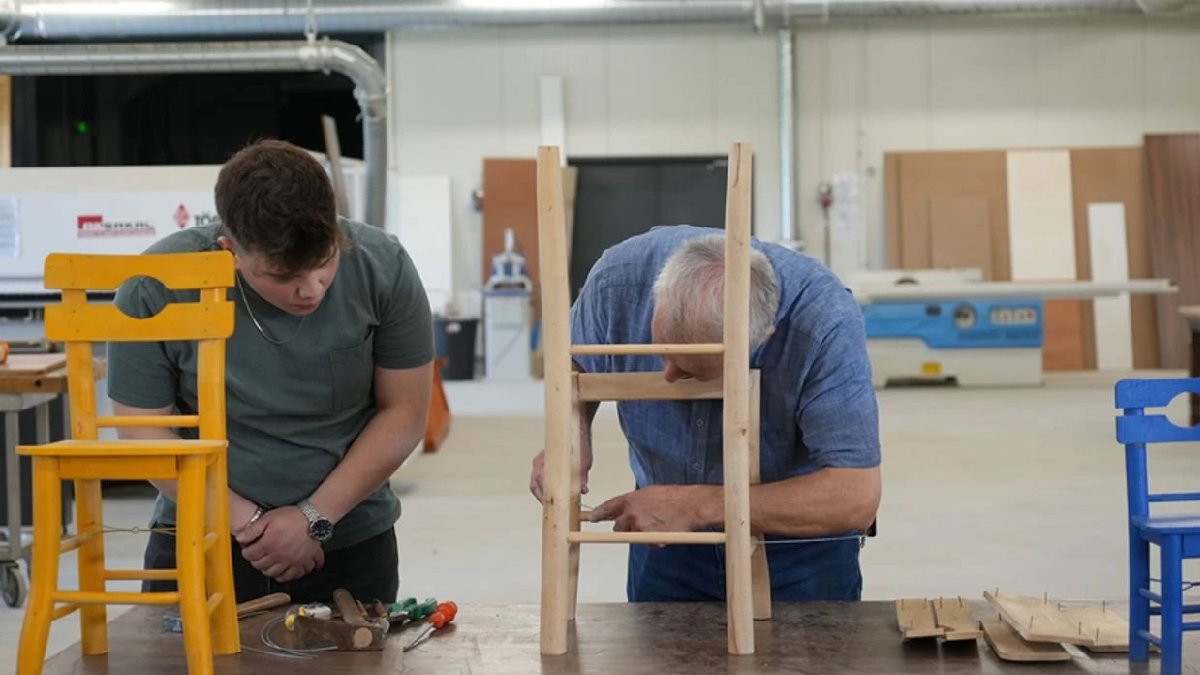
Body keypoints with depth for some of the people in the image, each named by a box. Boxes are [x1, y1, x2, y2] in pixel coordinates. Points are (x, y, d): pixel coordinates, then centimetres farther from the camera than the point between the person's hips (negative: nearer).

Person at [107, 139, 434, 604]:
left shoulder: (382, 267, -15)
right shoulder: (155, 289, -18)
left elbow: (404, 412, -7)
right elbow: (145, 433, -10)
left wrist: (316, 518, -14)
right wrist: (249, 525, -16)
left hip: (349, 544, 1)